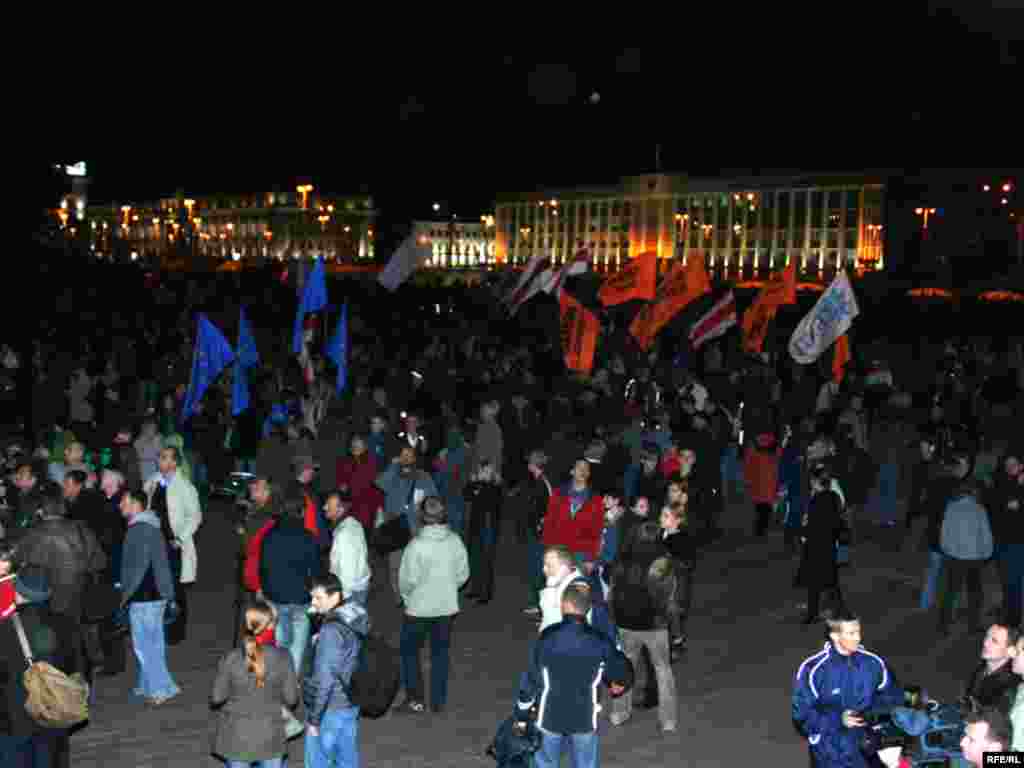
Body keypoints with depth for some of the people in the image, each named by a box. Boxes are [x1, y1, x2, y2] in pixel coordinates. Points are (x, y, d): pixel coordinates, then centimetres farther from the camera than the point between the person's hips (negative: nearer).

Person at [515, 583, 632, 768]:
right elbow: (621, 675, 0)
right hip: (585, 720, 1)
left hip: (550, 718, 0)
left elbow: (531, 679, -9)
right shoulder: (599, 642, -11)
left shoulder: (547, 638, -14)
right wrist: (617, 686, 24)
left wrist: (521, 715, 2)